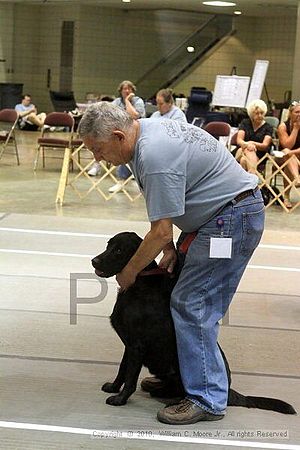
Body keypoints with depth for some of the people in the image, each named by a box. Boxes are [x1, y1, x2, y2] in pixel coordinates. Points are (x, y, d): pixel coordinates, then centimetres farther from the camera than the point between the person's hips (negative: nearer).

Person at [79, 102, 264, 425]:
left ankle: (207, 399, -4)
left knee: (192, 305, -10)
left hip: (233, 217, -10)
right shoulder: (146, 131, 5)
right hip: (216, 214, 10)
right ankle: (185, 374, 24)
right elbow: (164, 210, 14)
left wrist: (128, 273, -7)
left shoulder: (155, 156, -26)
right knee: (189, 300, 13)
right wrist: (170, 248, 6)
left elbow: (161, 232, -21)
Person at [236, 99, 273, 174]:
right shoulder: (245, 123, 14)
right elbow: (239, 140, 1)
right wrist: (247, 144, -25)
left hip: (259, 157, -1)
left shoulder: (268, 127, 9)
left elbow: (265, 146, -5)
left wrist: (253, 144, -28)